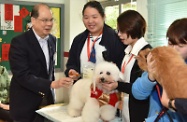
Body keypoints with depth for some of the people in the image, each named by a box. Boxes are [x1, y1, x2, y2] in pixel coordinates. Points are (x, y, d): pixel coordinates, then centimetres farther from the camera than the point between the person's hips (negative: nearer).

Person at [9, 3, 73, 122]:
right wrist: (52, 84, -32)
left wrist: (51, 88, 11)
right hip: (25, 103, -5)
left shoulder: (52, 40, 4)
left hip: (47, 99, 6)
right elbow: (22, 75, -24)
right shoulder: (19, 42, -17)